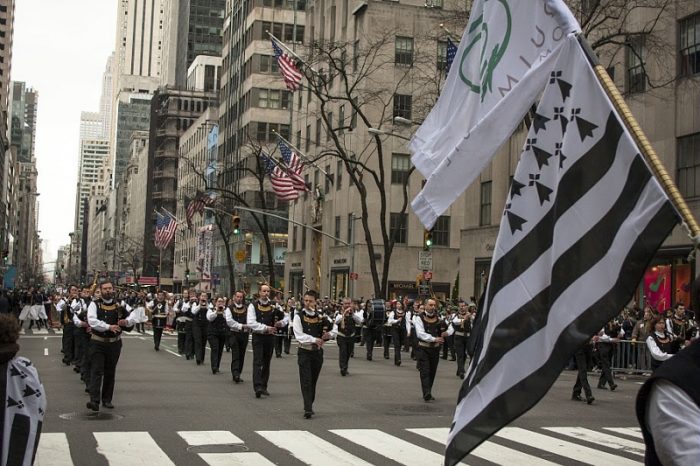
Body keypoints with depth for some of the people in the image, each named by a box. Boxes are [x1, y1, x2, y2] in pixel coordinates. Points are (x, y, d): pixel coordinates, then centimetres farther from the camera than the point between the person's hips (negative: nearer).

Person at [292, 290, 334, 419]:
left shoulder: (321, 317, 8)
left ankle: (309, 406, 25)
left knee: (313, 381, 12)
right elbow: (299, 335, -14)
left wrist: (328, 334, -9)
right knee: (306, 381, -8)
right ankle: (308, 409, -12)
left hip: (318, 352, 4)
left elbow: (331, 331, 14)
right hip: (304, 352, -4)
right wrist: (314, 339, -22)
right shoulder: (298, 316, -4)